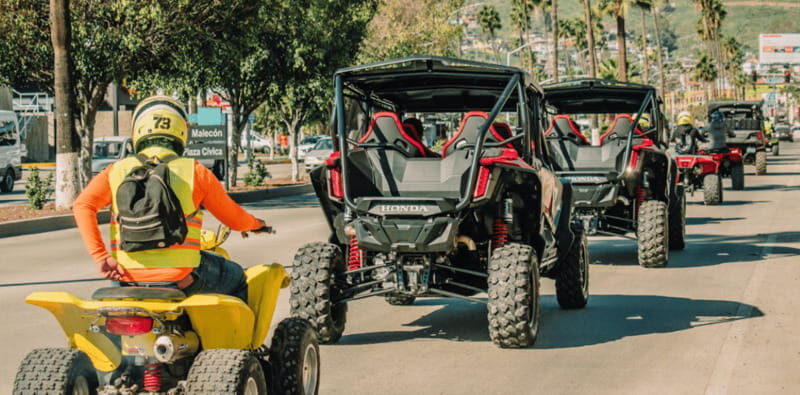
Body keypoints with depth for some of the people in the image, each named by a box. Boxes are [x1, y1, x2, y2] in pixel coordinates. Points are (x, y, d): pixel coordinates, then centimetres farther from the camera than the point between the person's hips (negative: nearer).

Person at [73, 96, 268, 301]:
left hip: (129, 276, 3)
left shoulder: (117, 171, 8)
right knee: (236, 279, 24)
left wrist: (101, 257, -8)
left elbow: (83, 205, -7)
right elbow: (233, 218, 9)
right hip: (181, 275, -3)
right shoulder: (194, 171, 2)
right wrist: (256, 224, 30)